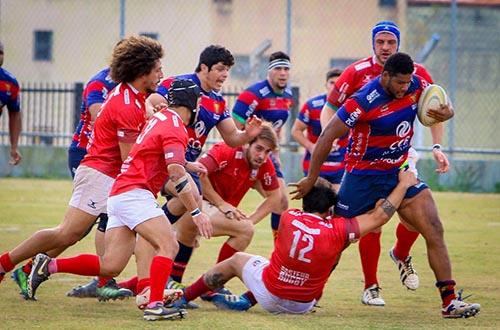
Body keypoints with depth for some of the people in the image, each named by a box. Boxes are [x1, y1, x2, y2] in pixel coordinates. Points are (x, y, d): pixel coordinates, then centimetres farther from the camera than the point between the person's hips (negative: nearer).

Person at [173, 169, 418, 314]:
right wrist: (403, 184, 0)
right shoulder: (337, 231, -19)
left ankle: (183, 297, 34)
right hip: (303, 305, 0)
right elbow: (379, 217, -10)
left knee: (237, 259, 25)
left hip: (269, 295, 0)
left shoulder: (288, 218, -14)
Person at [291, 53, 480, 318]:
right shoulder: (364, 101, -25)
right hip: (363, 174, -5)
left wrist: (446, 113, -16)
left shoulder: (416, 85, -9)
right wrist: (311, 179, -14)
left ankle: (450, 301, -7)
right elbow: (327, 136, -19)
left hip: (401, 170, 5)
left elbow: (440, 102, 10)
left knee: (434, 231, -8)